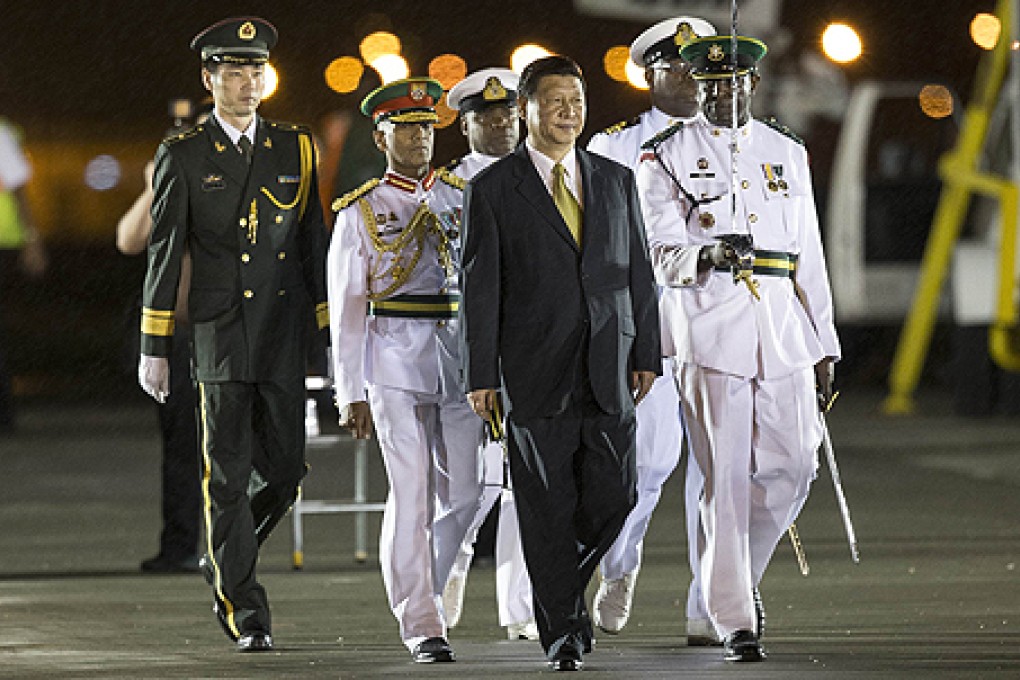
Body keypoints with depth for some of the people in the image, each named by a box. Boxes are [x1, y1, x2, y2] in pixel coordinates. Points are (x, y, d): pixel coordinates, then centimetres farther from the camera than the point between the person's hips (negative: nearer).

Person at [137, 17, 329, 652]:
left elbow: (316, 246, 12)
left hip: (285, 337, 3)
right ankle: (246, 613, 2)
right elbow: (165, 254, 1)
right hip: (219, 334, -3)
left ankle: (222, 558, 30)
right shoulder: (184, 154, 2)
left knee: (284, 470, 3)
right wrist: (155, 348, -2)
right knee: (229, 476, -3)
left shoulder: (296, 148, 9)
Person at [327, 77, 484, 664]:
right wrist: (351, 393, -3)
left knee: (464, 493, -1)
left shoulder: (462, 200, 12)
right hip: (396, 359, -3)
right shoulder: (362, 213, 4)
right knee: (412, 494, -8)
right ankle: (422, 625, -2)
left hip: (461, 358, 3)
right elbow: (346, 308, 2)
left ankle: (416, 587, 23)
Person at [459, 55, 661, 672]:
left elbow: (639, 270, 13)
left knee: (614, 495, 0)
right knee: (548, 506, 0)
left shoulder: (615, 180, 11)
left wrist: (647, 354, 6)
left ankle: (566, 583, 26)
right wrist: (482, 375, -6)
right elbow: (481, 286, -2)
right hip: (537, 370, -3)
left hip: (609, 368, 3)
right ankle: (562, 627, 9)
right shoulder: (493, 188, 0)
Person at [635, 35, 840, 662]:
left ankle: (741, 571, 27)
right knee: (726, 476, -5)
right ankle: (736, 620, -1)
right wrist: (704, 256, -29)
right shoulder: (669, 156, 3)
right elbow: (663, 254, -7)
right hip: (709, 322, -4)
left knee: (793, 467, 1)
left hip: (783, 327, 4)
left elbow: (810, 257, 16)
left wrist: (824, 346, 14)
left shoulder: (787, 154, 15)